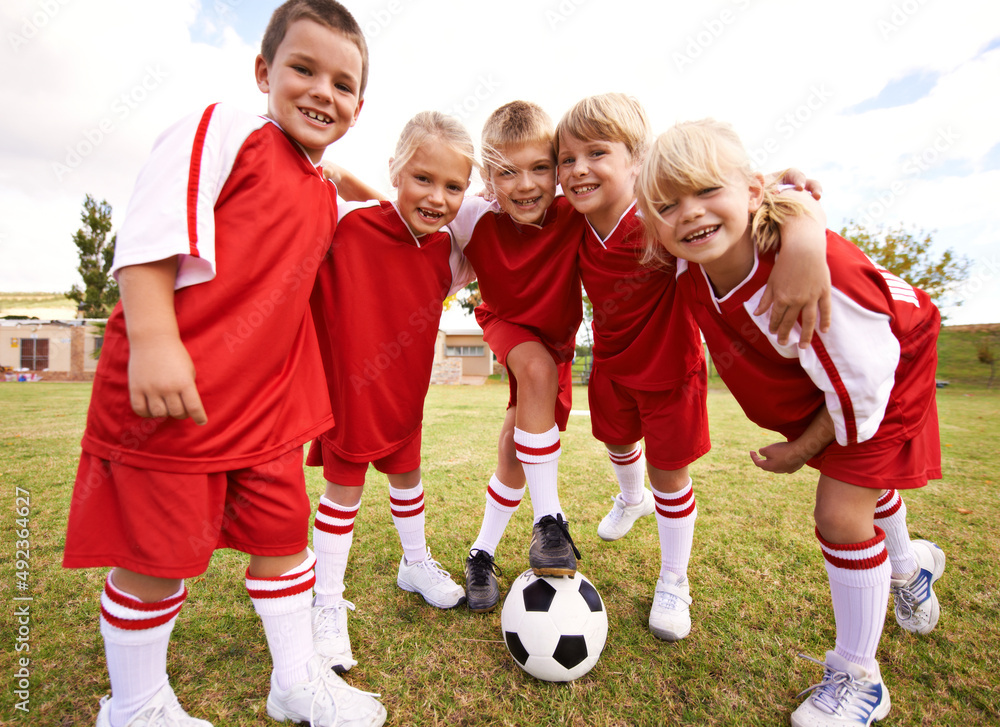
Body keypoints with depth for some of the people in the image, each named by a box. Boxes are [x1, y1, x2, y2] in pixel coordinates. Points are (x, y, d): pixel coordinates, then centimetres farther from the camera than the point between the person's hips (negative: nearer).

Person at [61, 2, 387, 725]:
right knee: (159, 550, 6)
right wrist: (152, 341, -23)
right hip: (170, 388, -7)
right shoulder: (220, 131, -4)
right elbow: (150, 233, -14)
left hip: (268, 399, 7)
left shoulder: (325, 199, 17)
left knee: (282, 528, 14)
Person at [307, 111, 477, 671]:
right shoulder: (348, 224, -21)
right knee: (345, 484, 5)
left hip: (405, 389, 5)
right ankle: (328, 605, 24)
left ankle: (417, 565, 46)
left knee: (407, 472, 21)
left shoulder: (447, 251, -5)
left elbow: (460, 273, 17)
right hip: (348, 387, -5)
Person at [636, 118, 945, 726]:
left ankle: (857, 677, 13)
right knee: (863, 486, 26)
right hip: (810, 392, 7)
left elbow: (862, 381, -30)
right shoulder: (692, 274, -24)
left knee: (840, 512, -10)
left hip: (883, 376, -6)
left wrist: (802, 448, -18)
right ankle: (909, 565, 60)